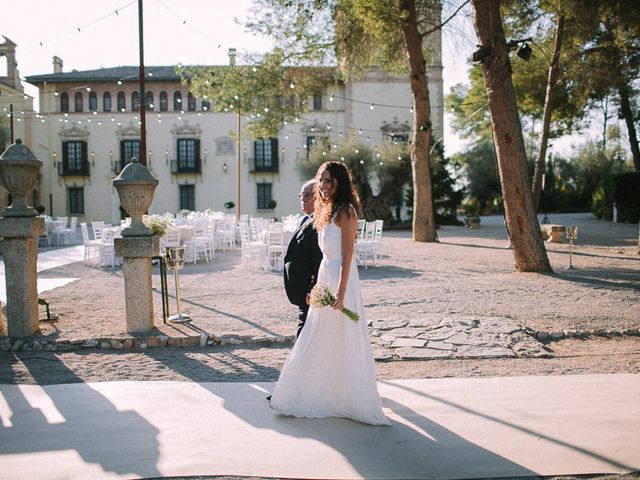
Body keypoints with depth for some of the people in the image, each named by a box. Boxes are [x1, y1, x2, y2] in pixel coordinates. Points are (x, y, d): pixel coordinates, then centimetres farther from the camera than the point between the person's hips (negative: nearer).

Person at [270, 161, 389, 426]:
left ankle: (354, 401, 14)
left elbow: (347, 254, -18)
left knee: (343, 341, -1)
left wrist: (341, 290, -23)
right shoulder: (327, 210, 15)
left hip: (340, 279, -9)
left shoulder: (345, 211, -12)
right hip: (325, 276, 9)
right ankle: (325, 396, 28)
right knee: (321, 341, 15)